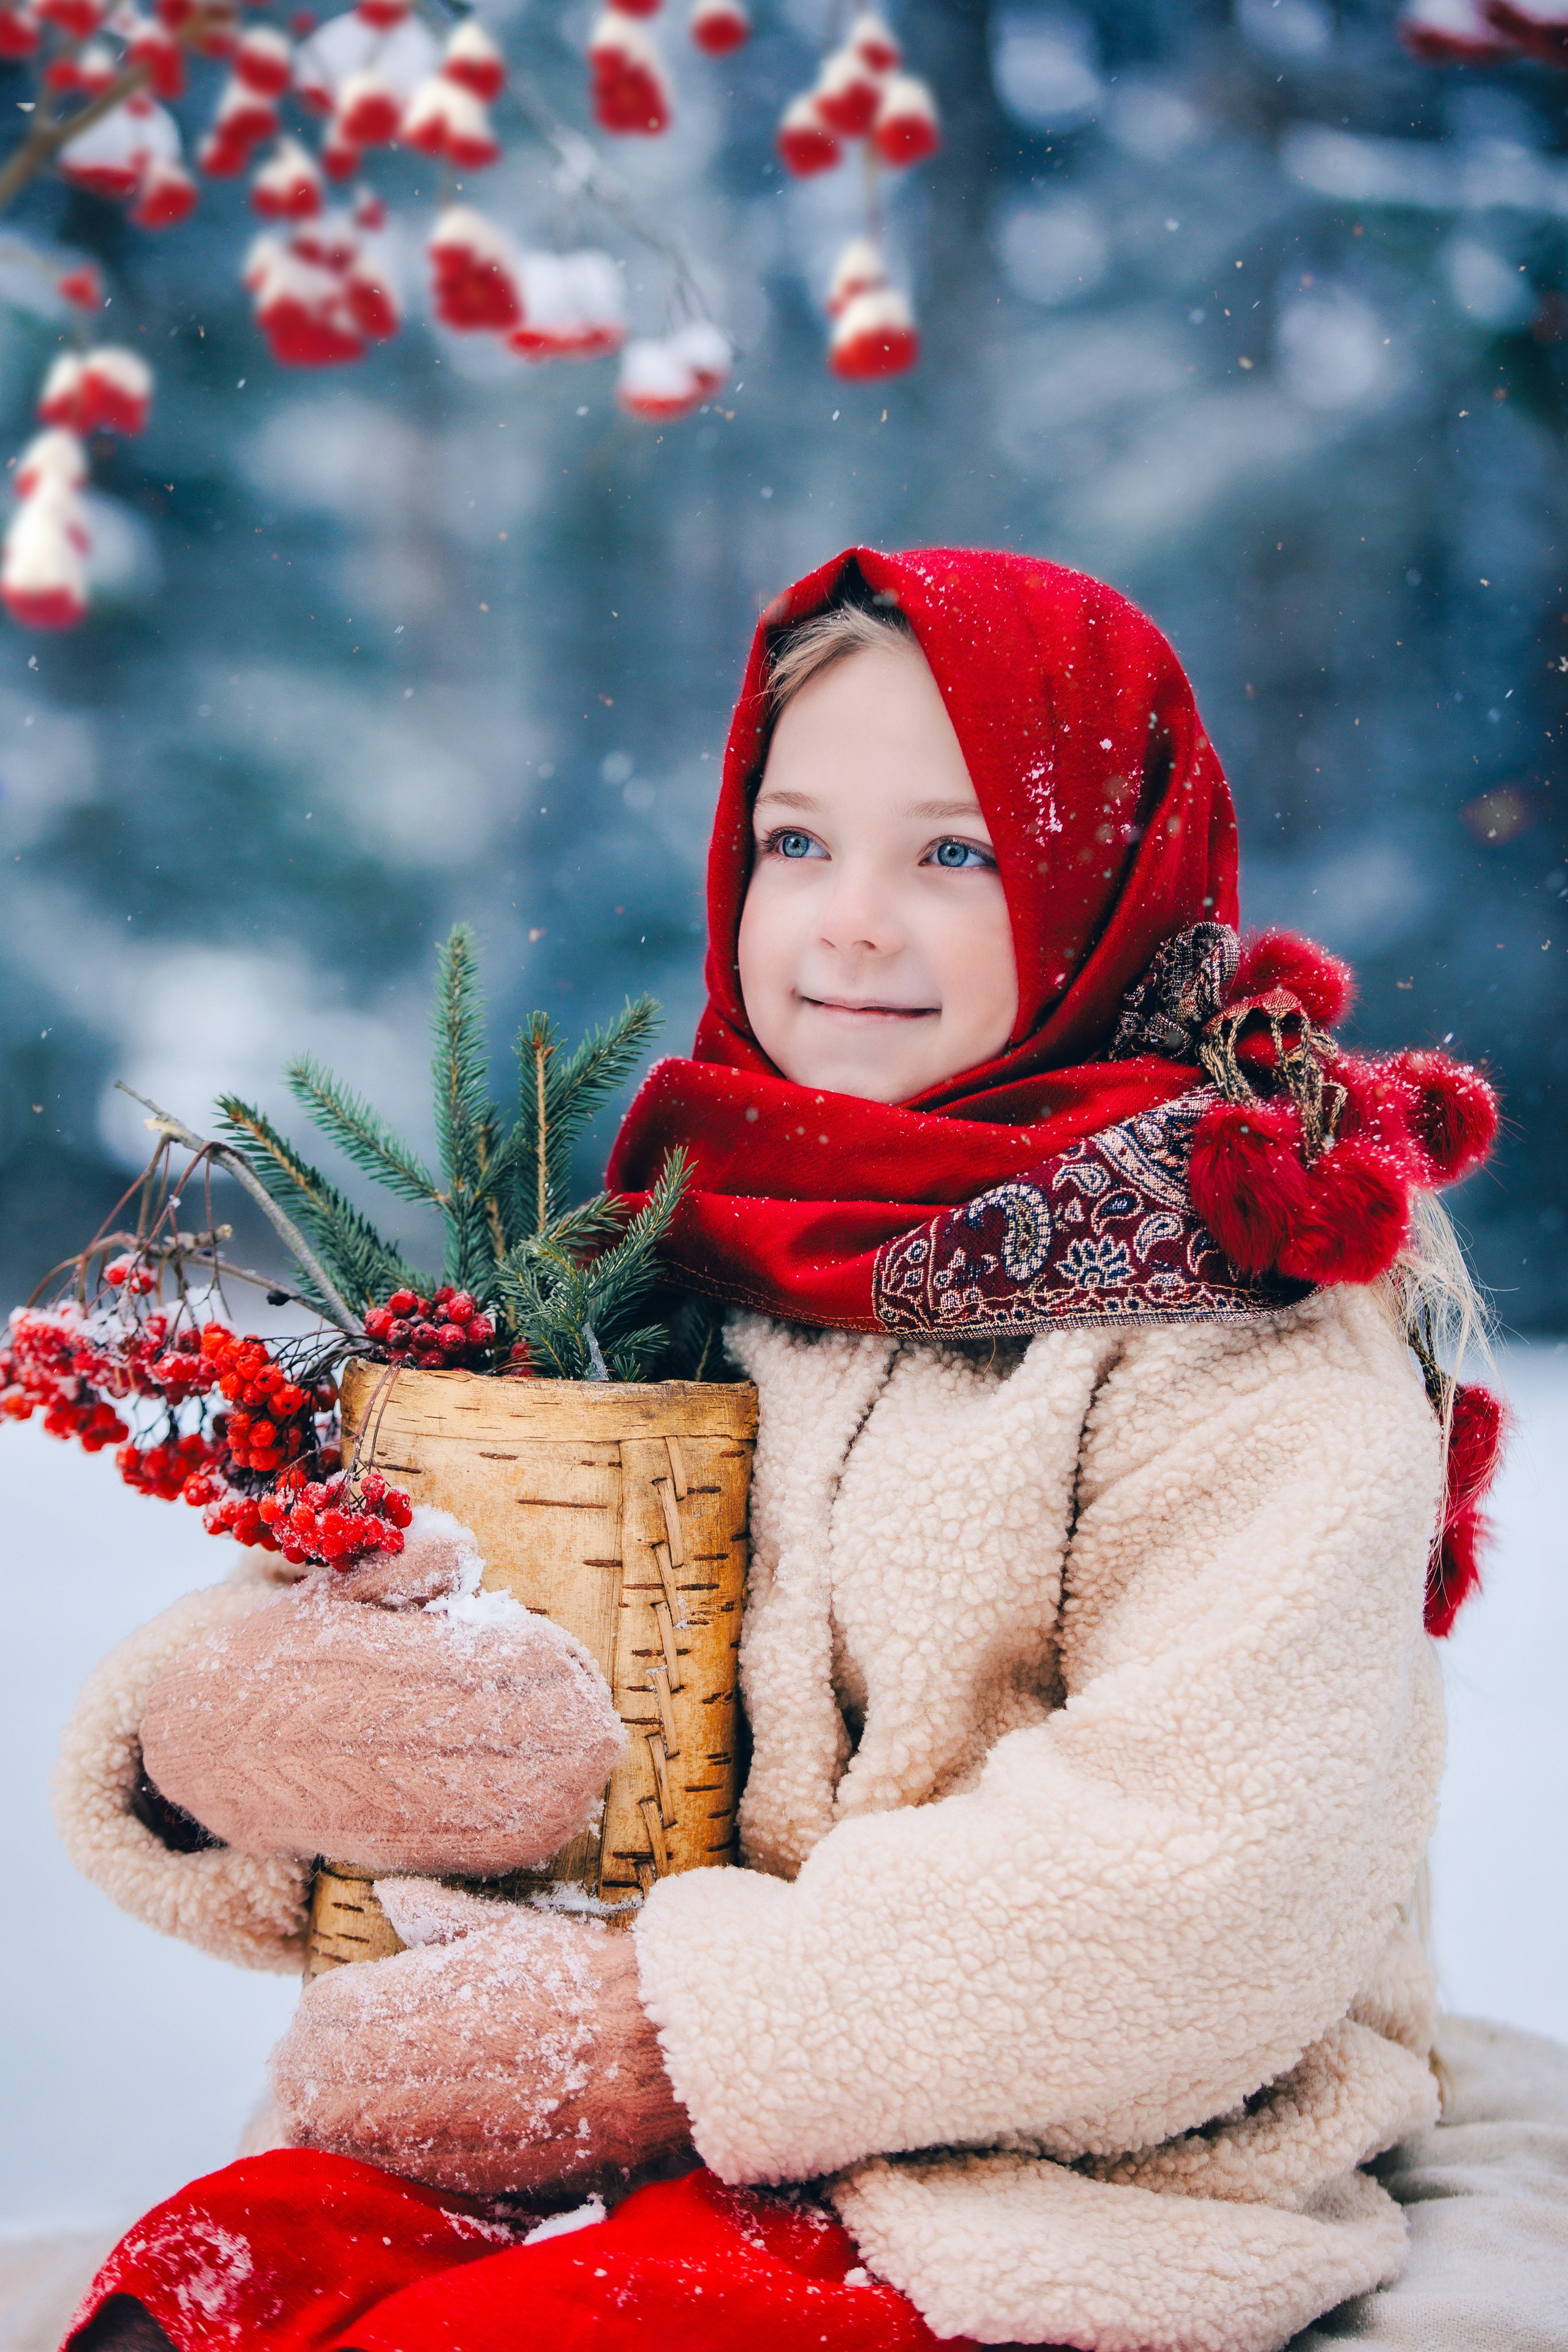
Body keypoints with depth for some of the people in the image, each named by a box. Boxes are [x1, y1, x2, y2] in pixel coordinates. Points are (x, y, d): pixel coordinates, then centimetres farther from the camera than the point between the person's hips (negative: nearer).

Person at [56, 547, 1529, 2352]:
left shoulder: (1256, 1297, -9)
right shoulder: (721, 1240, 9)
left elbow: (1202, 1892, -18)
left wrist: (663, 2020, -19)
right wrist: (198, 1712, -12)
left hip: (1081, 2197, -5)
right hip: (714, 2146, 5)